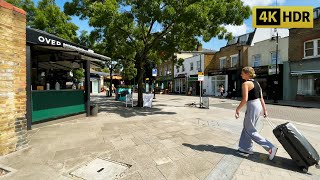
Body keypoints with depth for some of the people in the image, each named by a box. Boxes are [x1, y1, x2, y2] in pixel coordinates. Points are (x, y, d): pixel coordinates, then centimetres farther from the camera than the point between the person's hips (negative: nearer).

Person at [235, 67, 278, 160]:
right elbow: (261, 98, 13)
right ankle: (245, 148, 27)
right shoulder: (256, 83, 13)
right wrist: (264, 110, 17)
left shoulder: (245, 84, -14)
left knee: (250, 131, 4)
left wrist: (237, 109, -11)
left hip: (252, 107, -10)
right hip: (258, 106, 10)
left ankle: (270, 147, 6)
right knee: (246, 128, 17)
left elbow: (245, 99, -21)